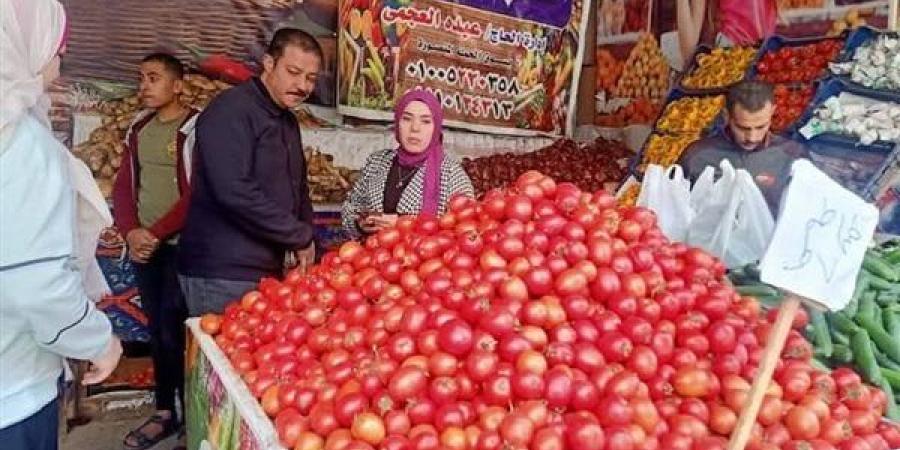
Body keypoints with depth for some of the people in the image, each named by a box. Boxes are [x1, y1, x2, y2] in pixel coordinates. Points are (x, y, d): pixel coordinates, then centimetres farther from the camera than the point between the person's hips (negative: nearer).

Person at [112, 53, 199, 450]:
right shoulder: (139, 128, 11)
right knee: (156, 329, 11)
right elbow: (123, 185, 11)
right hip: (143, 246, 6)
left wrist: (156, 233, -14)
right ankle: (164, 412, 23)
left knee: (176, 332, -5)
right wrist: (131, 231, -4)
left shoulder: (195, 128, -8)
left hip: (181, 246, -6)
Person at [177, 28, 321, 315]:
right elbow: (234, 192, -25)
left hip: (270, 270, 8)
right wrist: (301, 237, -16)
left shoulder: (287, 120, 14)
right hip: (223, 274, -8)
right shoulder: (231, 111, -13)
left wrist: (305, 234, 2)